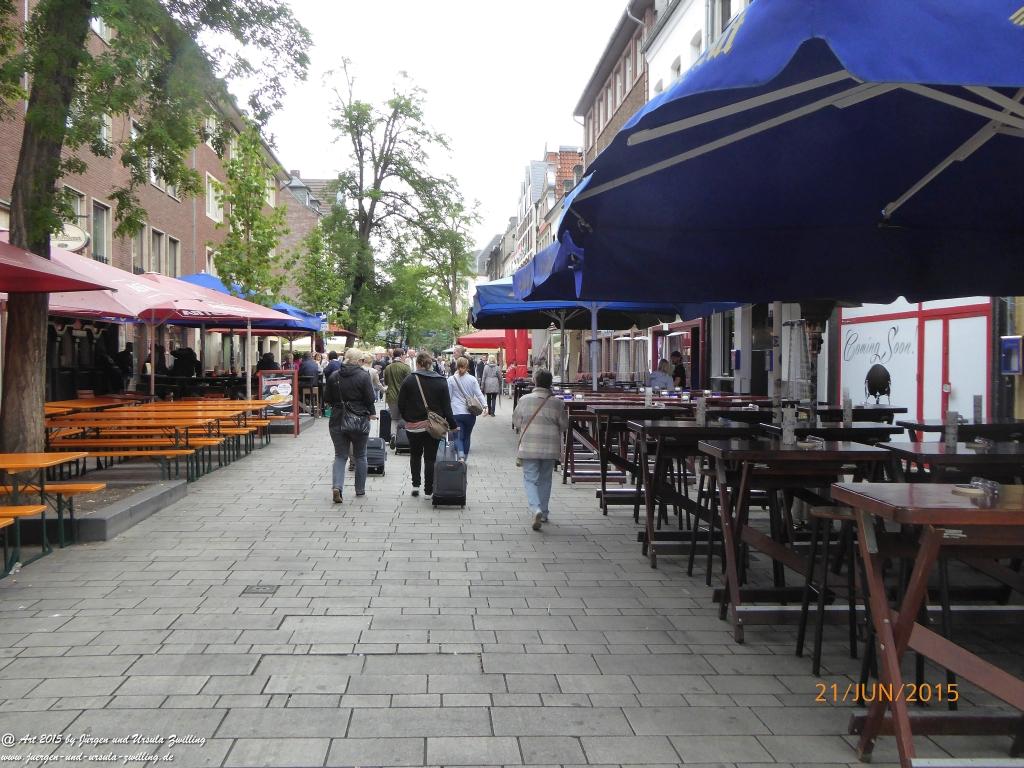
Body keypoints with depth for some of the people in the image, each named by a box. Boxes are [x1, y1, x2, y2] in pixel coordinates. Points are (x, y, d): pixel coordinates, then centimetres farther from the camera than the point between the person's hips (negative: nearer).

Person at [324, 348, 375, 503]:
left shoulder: (334, 376, 1)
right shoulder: (363, 376, -10)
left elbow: (327, 398, 5)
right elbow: (370, 399, -10)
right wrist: (371, 413, 8)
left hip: (337, 421, 3)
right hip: (359, 421, -3)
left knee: (340, 456, 9)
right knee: (360, 456, 13)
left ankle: (337, 486, -12)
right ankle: (360, 489, 20)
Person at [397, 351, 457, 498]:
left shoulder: (409, 380, -7)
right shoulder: (441, 382, -3)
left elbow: (401, 404, -4)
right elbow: (446, 407, -4)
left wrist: (407, 418, 11)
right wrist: (453, 425, 3)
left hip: (413, 425, 0)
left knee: (415, 455, 20)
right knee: (430, 458, 7)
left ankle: (415, 485, 16)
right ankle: (428, 491, 8)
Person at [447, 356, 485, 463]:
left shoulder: (451, 379, 0)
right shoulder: (472, 379, 2)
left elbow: (448, 396, 3)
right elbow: (479, 394, -4)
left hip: (456, 413, -2)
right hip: (470, 413, 2)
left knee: (458, 437, -2)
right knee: (467, 436, 16)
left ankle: (461, 455, -27)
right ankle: (465, 458, 25)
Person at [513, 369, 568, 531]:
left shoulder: (524, 400, -6)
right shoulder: (557, 403, -6)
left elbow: (516, 421, 2)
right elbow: (564, 425, 1)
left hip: (529, 447, -1)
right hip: (550, 448, 1)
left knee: (530, 479, 3)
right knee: (545, 479, 16)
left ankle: (536, 509, -19)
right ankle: (543, 513, 25)